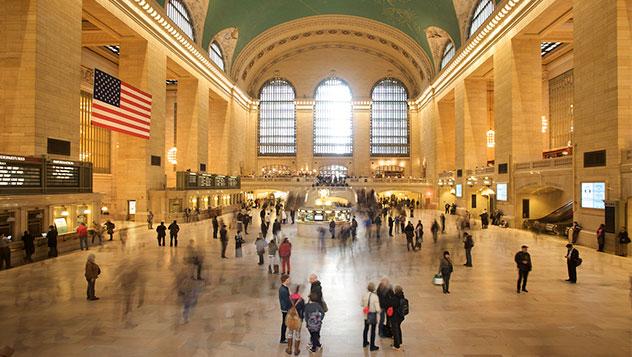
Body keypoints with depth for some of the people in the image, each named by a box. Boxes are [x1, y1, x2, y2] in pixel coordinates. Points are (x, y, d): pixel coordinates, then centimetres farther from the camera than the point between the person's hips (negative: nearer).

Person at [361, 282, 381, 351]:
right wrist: (380, 310, -2)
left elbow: (362, 305, 4)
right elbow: (377, 309, -23)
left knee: (366, 328, 23)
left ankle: (365, 343, 40)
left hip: (366, 315, 5)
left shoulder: (364, 295, -10)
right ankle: (372, 346, 18)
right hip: (373, 315, -5)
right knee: (373, 330, 9)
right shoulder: (375, 296, -24)